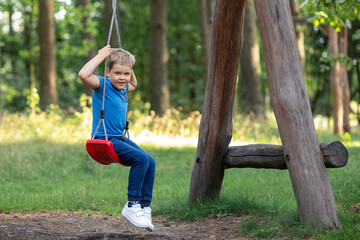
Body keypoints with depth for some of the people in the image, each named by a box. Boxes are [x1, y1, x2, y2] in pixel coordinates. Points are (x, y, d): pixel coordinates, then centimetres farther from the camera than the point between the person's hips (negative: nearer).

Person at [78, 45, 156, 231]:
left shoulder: (122, 88, 12)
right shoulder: (103, 85, -11)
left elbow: (134, 84, 39)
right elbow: (83, 74, -32)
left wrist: (129, 67, 21)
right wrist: (101, 56, -23)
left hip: (119, 138, 9)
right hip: (104, 139, -9)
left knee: (150, 162, -4)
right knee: (141, 158, -24)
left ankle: (144, 205, 2)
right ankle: (132, 205, -17)